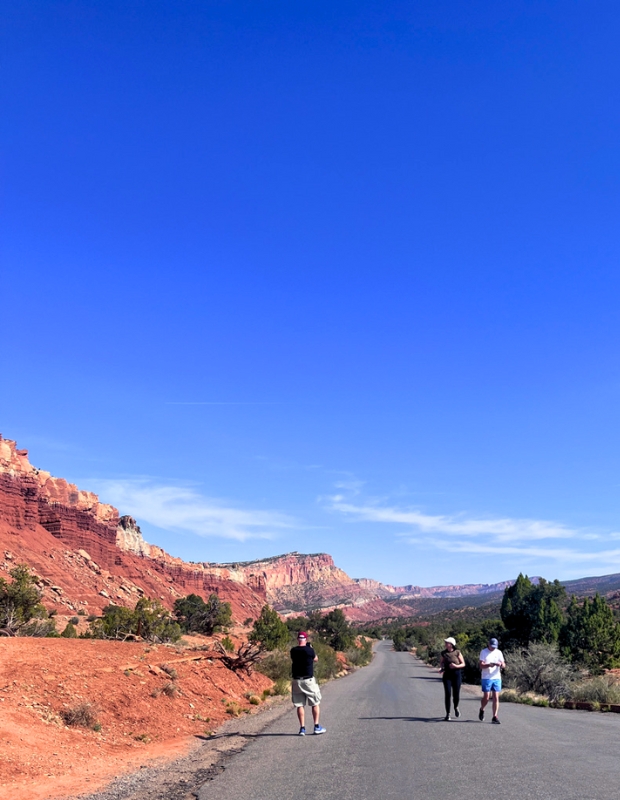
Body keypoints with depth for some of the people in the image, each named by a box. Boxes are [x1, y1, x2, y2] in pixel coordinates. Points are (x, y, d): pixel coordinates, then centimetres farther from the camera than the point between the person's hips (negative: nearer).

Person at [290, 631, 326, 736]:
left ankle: (302, 728, 7)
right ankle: (317, 726, 12)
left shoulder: (293, 651, -2)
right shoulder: (310, 650, -12)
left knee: (300, 705, 8)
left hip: (297, 681, 3)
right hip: (309, 680, -3)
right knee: (315, 703, 11)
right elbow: (316, 659, 6)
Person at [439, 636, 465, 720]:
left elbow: (463, 664, 0)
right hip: (447, 675, 1)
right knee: (448, 694, -7)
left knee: (456, 695, 3)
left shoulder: (457, 652, -5)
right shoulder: (443, 653, 2)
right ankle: (448, 714, 4)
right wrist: (441, 668, -4)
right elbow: (441, 662, 16)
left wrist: (456, 666, -18)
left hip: (456, 674, -1)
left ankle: (456, 708, 36)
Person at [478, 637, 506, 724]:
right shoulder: (483, 652, -2)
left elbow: (503, 665, 2)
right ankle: (482, 710, 25)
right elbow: (481, 665, -8)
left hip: (497, 678, 3)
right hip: (486, 678, -3)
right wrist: (489, 665, -27)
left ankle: (495, 717, 4)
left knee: (496, 698, -1)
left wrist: (501, 664, -22)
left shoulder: (499, 652, 7)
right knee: (486, 697, -2)